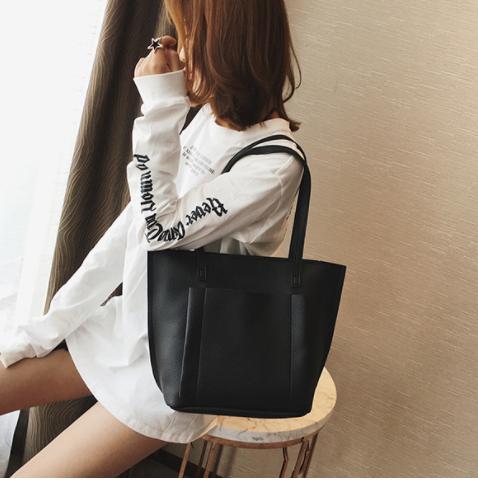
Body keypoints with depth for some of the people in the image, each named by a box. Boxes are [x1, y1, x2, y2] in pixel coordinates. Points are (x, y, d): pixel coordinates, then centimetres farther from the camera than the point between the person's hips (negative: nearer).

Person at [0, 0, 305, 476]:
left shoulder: (273, 165, -23)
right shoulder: (204, 118, -1)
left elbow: (161, 234, -23)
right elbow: (132, 224, 1)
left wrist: (160, 111, -23)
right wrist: (49, 324, 3)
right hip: (127, 323, 7)